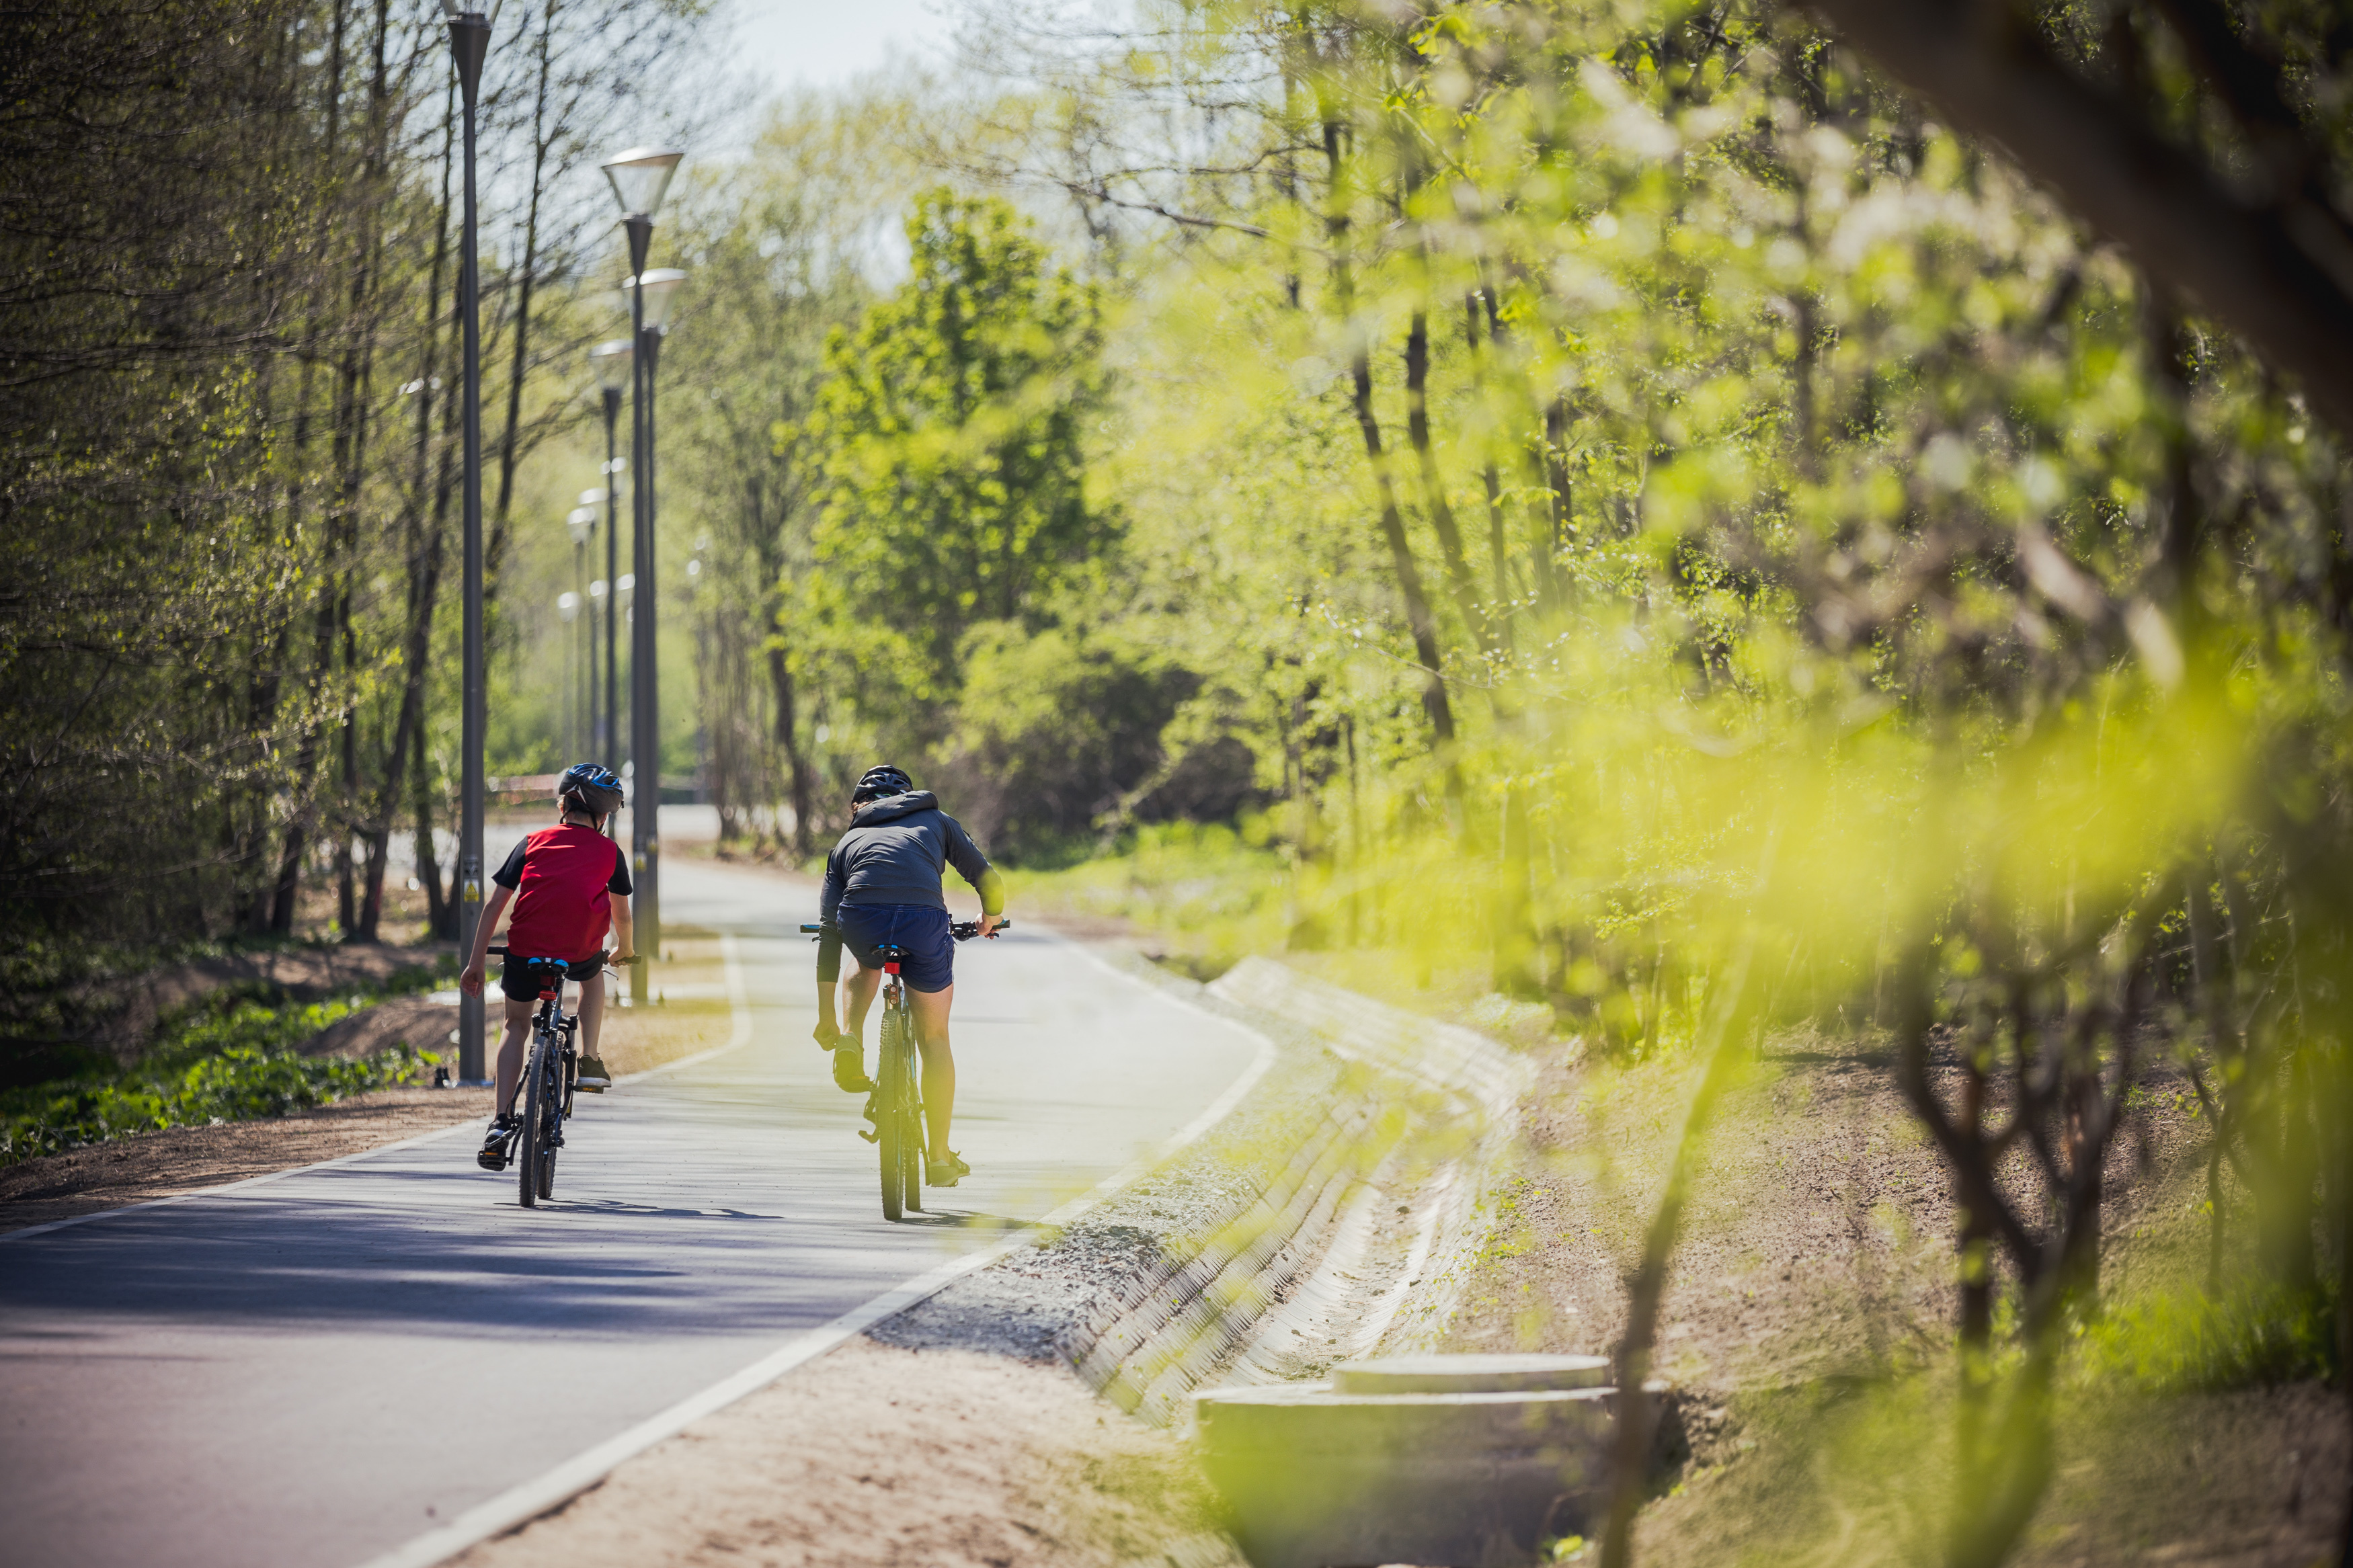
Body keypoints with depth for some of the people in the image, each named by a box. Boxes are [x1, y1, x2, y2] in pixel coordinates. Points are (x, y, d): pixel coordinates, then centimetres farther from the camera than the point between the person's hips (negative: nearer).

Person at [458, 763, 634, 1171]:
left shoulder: (533, 843, 17)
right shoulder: (609, 851, 16)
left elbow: (495, 905, 12)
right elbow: (621, 913, 24)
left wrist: (475, 963, 16)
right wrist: (623, 950, 45)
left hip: (525, 951, 1)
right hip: (581, 952, 0)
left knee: (517, 1024, 20)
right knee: (593, 976, 36)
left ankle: (502, 1122, 6)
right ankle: (589, 1062, 24)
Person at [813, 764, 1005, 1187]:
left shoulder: (849, 842, 33)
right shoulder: (937, 821, 31)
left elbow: (828, 934, 29)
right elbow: (989, 881, 20)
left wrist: (826, 1019, 32)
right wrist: (991, 917, 44)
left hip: (861, 922, 1)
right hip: (923, 922, -1)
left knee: (867, 967, 41)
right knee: (934, 1038, 18)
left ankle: (850, 1041, 16)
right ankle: (940, 1158, 20)